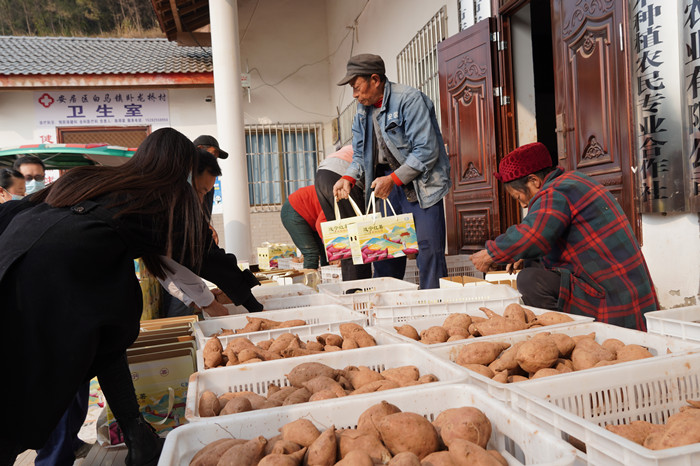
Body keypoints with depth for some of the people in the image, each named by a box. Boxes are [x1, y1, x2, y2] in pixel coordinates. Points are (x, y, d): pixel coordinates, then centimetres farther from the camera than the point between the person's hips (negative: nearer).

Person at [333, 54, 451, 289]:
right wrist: (349, 178, -4)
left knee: (428, 250, -9)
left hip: (421, 184, -7)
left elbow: (426, 151, -19)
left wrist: (393, 179, -22)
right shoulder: (363, 110, 10)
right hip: (389, 184, 7)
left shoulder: (409, 99, -14)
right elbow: (360, 154, 15)